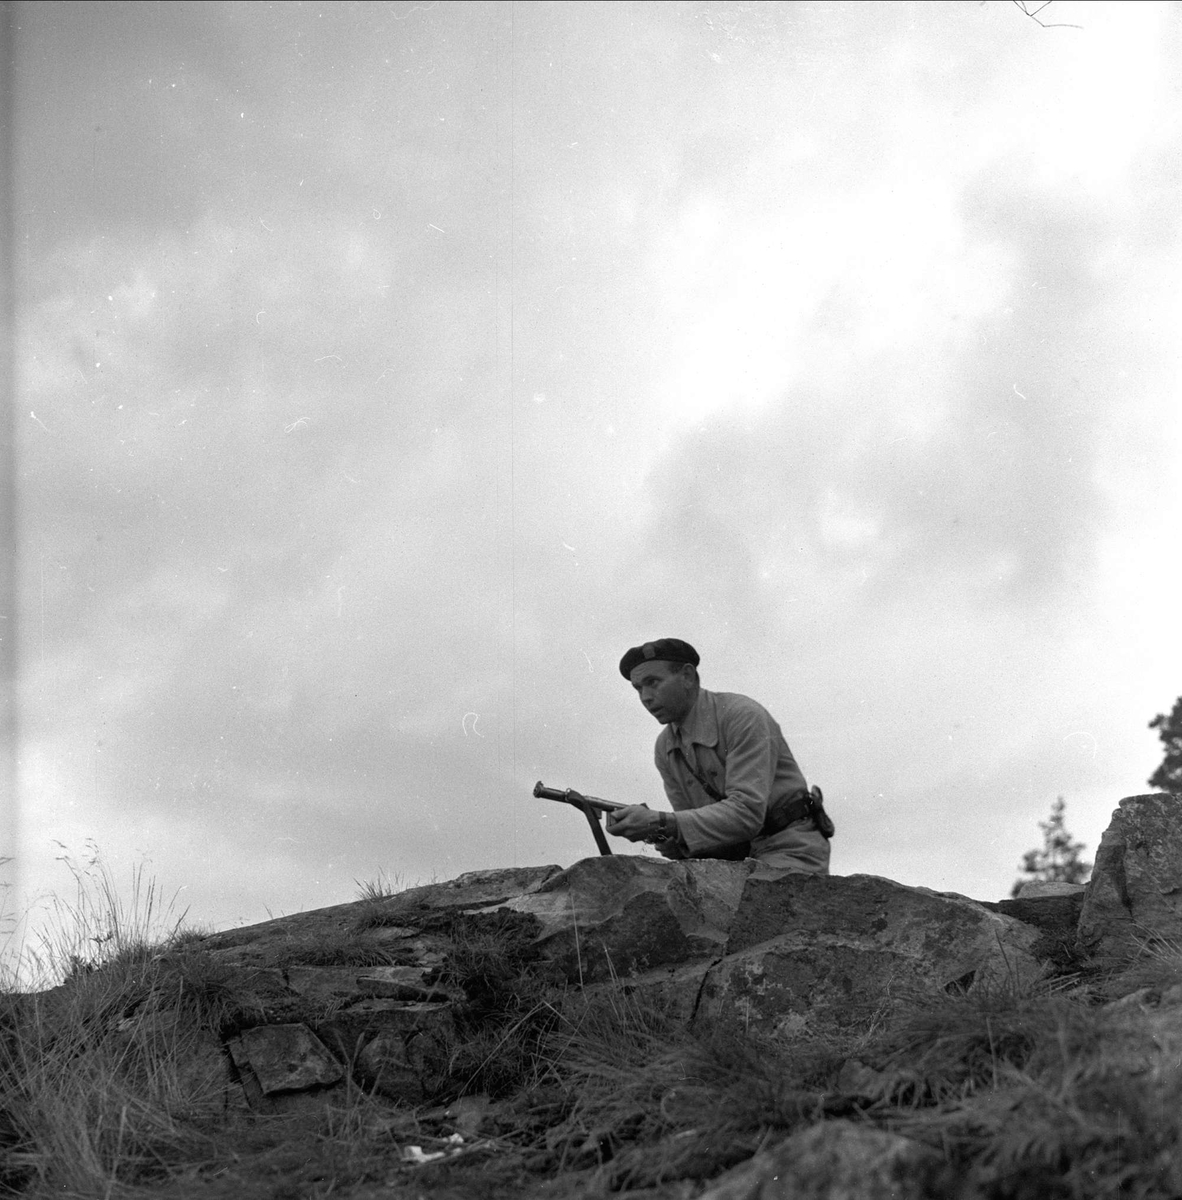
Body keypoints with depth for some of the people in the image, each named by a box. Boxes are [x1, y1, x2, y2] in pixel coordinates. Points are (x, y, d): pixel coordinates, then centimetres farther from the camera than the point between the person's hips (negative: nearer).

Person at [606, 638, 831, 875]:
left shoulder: (743, 716, -17)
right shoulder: (665, 748, 5)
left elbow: (747, 813, -27)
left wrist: (661, 823, -32)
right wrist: (661, 834, -17)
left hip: (791, 848, -6)